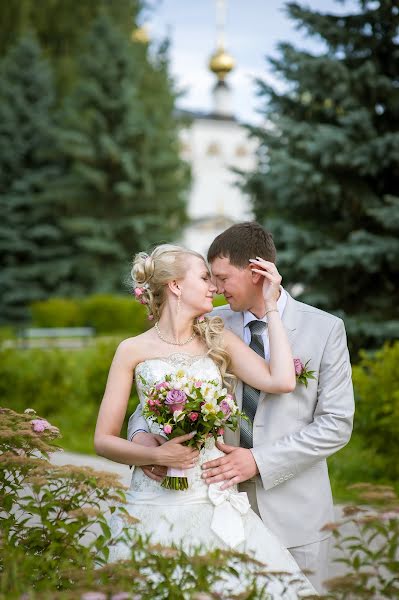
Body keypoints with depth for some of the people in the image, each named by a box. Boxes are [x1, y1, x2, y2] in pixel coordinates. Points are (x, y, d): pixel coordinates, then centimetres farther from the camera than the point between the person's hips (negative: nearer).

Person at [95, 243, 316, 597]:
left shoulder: (219, 341, 8)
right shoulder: (134, 350, 3)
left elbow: (282, 382, -8)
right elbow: (104, 440, 3)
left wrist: (271, 305, -2)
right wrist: (157, 455, -14)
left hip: (215, 499, 2)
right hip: (154, 503, -2)